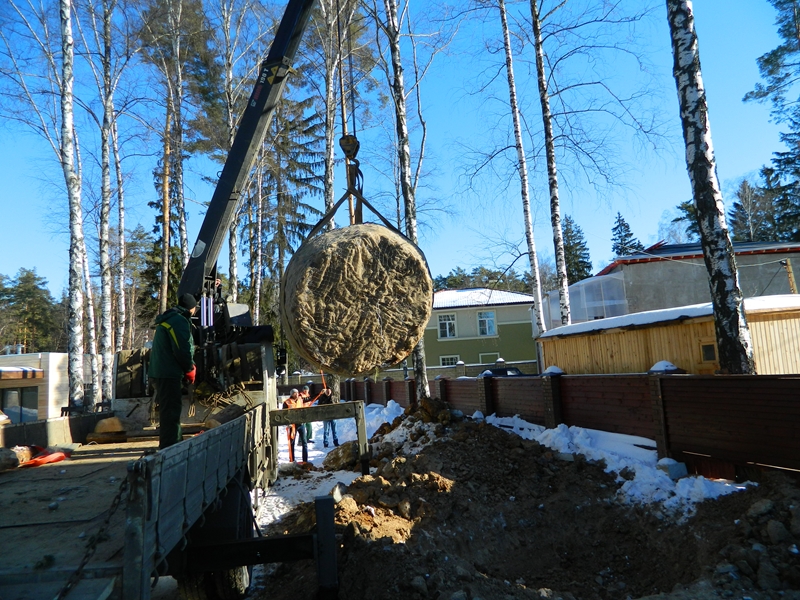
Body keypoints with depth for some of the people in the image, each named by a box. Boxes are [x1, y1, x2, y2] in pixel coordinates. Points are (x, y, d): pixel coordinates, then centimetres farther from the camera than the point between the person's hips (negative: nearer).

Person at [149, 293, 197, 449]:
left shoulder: (167, 319, 20)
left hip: (159, 372, 10)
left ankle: (176, 442, 30)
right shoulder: (179, 321, -13)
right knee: (171, 412, -8)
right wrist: (190, 369, -5)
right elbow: (183, 349, -21)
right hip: (168, 374, -10)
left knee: (169, 411, 19)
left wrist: (186, 368, 18)